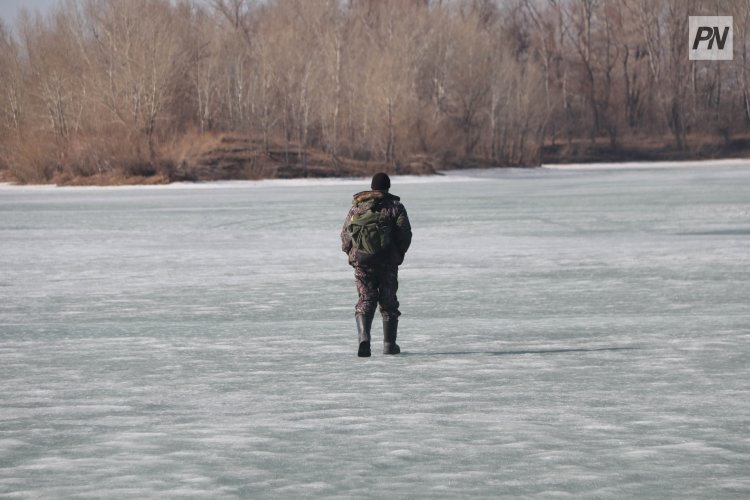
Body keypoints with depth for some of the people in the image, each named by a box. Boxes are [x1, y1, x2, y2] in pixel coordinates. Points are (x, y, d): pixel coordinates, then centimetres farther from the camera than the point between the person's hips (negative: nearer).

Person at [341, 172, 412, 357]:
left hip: (361, 261, 2)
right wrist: (399, 254, 8)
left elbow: (345, 233, 7)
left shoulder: (356, 206, 9)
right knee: (388, 301, 10)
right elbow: (404, 233, -7)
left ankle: (363, 337, -21)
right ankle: (389, 344, 13)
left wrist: (351, 254, 16)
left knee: (365, 300, 2)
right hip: (387, 261, -2)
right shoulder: (394, 206, 0)